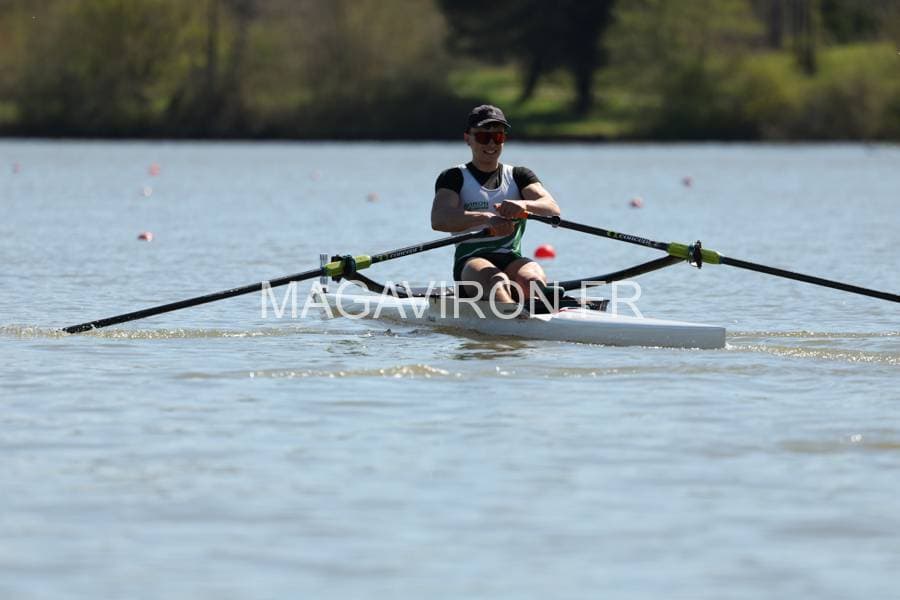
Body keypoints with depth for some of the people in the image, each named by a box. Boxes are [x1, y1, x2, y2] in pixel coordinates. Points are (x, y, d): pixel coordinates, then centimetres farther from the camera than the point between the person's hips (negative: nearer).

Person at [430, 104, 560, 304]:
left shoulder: (519, 176, 19)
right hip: (470, 262, -3)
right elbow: (439, 220, -11)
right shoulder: (454, 178, 10)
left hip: (511, 260, 3)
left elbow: (552, 209, -1)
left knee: (533, 279, -32)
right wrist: (486, 218, -30)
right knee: (497, 281, -37)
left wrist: (524, 205, -26)